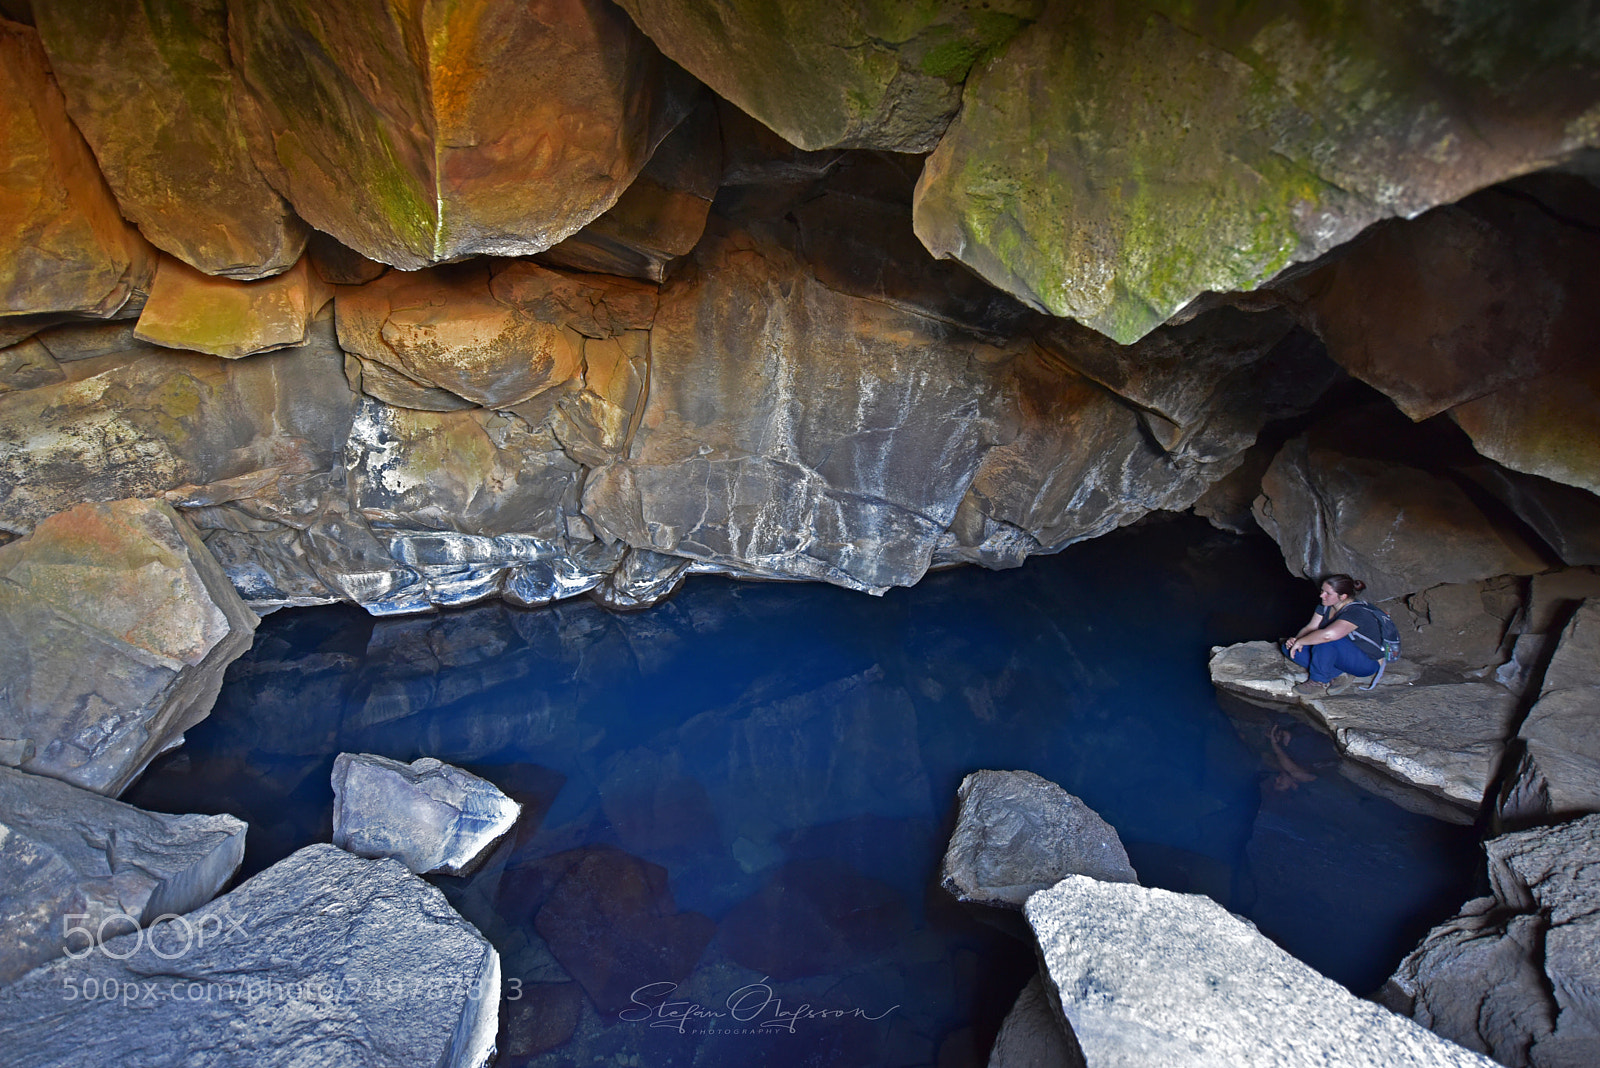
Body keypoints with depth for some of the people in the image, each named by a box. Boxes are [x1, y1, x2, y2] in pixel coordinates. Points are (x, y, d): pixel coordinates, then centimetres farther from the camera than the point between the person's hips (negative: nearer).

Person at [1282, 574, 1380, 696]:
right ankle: (1339, 676, -7)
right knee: (1288, 648, -6)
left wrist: (1299, 642, -33)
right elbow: (1310, 627, 0)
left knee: (1327, 641, -37)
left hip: (1367, 663, -9)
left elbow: (1327, 634, -45)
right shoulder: (1326, 606, -1)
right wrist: (1295, 640, -21)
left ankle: (1319, 682, -16)